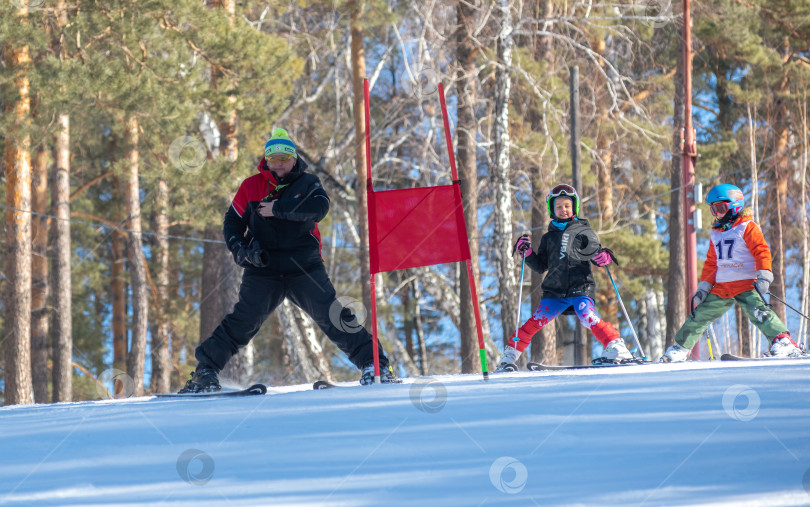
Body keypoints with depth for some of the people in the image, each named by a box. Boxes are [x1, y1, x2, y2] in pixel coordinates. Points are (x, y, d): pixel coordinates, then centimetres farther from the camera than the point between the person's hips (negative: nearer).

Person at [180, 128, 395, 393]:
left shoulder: (307, 183, 3)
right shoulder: (251, 186, 7)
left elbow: (319, 207, -17)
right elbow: (233, 220, 14)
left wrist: (279, 209, -21)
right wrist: (238, 247, -5)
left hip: (304, 266, -1)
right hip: (263, 269, 1)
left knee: (330, 315, -10)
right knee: (243, 320, -9)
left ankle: (373, 363, -4)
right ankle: (205, 369, -1)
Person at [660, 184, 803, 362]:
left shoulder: (747, 227, -3)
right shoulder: (716, 234, 19)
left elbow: (762, 252, -11)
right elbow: (711, 263, 23)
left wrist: (763, 276, -23)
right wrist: (703, 288, 16)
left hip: (746, 285, -7)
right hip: (721, 288, 7)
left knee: (758, 312, -28)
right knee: (699, 315, 10)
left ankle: (783, 342, -31)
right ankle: (681, 348, 23)